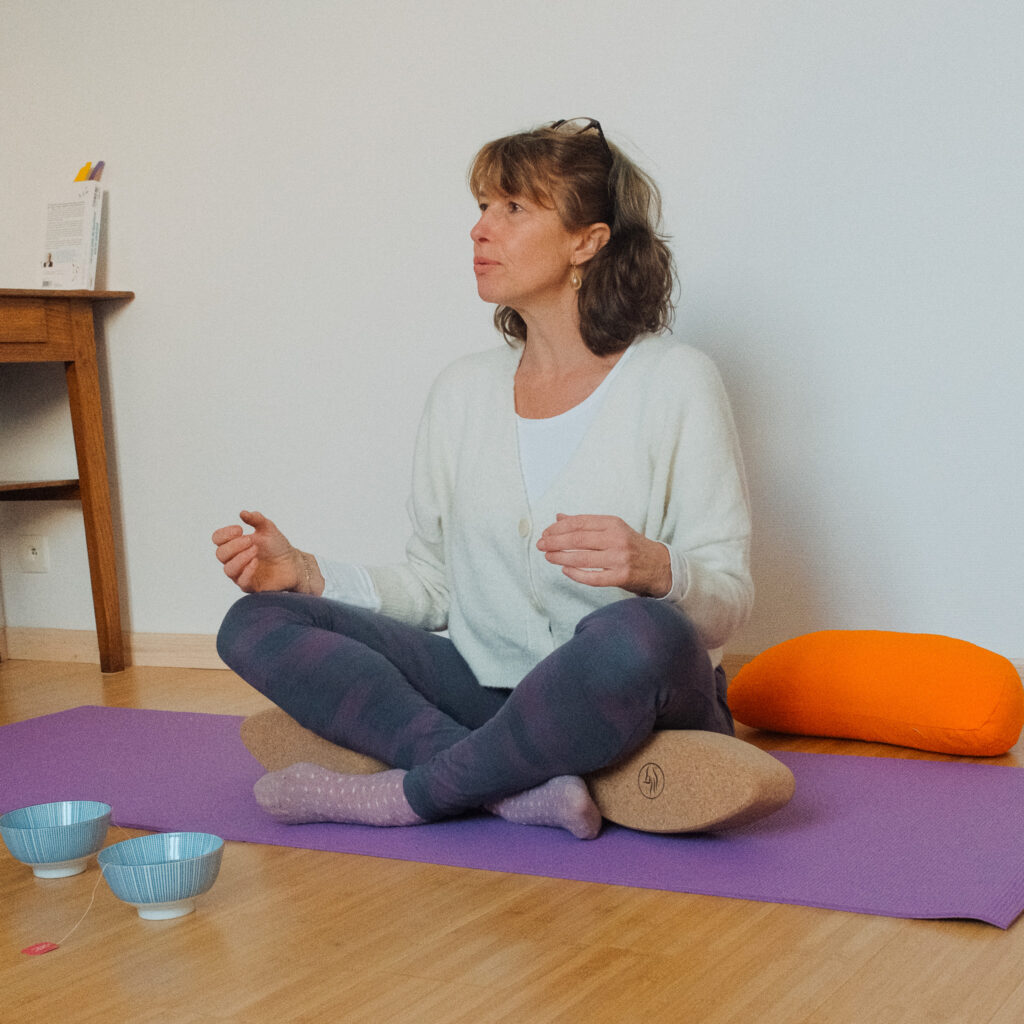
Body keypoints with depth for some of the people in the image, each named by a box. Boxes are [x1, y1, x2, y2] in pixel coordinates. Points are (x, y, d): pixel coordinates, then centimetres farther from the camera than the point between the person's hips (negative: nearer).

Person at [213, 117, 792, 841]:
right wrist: (308, 574, -5)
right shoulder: (464, 390, 11)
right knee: (255, 625, -11)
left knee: (639, 638, -40)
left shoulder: (676, 382, -4)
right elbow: (432, 588, 11)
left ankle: (406, 792, -18)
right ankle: (530, 785, -25)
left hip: (639, 701, -5)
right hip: (487, 690, 5)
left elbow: (729, 599, -7)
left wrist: (655, 569, -30)